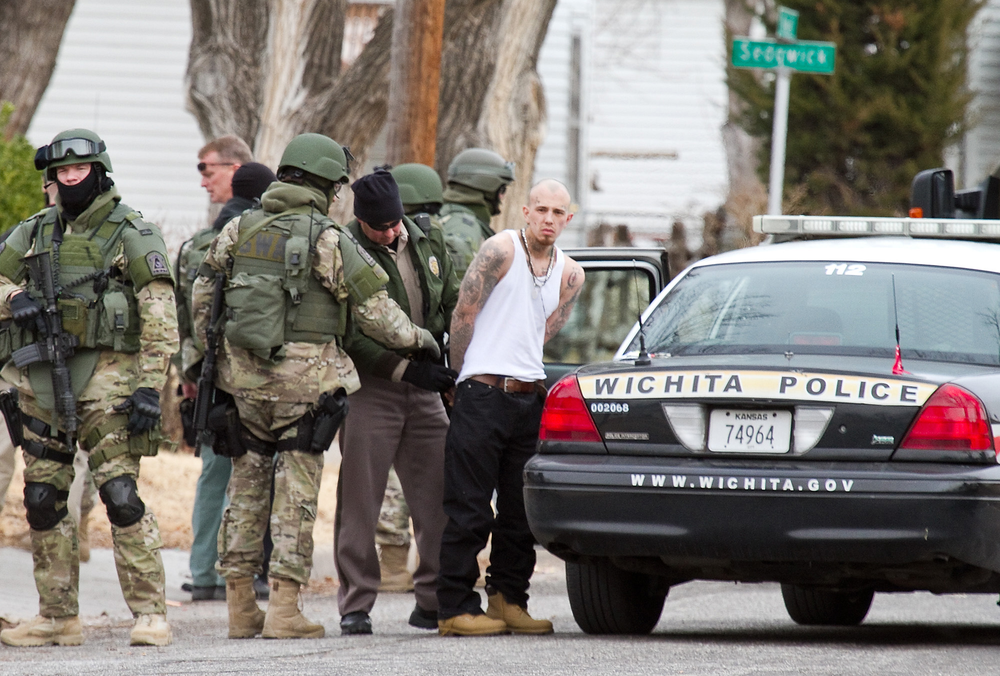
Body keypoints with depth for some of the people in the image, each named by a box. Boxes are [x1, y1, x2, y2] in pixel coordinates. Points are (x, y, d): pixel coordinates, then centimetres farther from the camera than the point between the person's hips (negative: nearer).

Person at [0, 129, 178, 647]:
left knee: (120, 493, -14)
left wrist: (150, 387, -15)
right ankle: (57, 618, 15)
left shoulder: (133, 235, -3)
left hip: (104, 375, -6)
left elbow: (160, 318, -7)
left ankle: (150, 613, -12)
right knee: (43, 498, 7)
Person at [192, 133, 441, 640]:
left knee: (246, 486, 13)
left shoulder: (238, 230, 6)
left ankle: (240, 607, 14)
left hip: (243, 378, 5)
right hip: (305, 380, -5)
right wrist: (416, 337, 11)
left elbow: (202, 297, 10)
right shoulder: (328, 241, -9)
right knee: (297, 492, 0)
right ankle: (284, 608, -5)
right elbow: (374, 311, -6)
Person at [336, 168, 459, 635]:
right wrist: (406, 368, -19)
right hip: (369, 387, -5)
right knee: (359, 501, -3)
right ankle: (356, 606, 2)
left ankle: (434, 601, 11)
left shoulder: (429, 243, 8)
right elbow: (350, 337, -15)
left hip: (424, 388, 5)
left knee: (438, 498, 3)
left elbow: (452, 307, 18)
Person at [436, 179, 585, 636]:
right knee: (469, 510, -5)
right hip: (482, 395, -6)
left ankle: (508, 600, 19)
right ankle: (455, 608, -2)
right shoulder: (501, 250, -6)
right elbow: (464, 313, -5)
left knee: (521, 511, 9)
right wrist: (465, 374, 2)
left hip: (530, 397, 6)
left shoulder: (570, 274, 11)